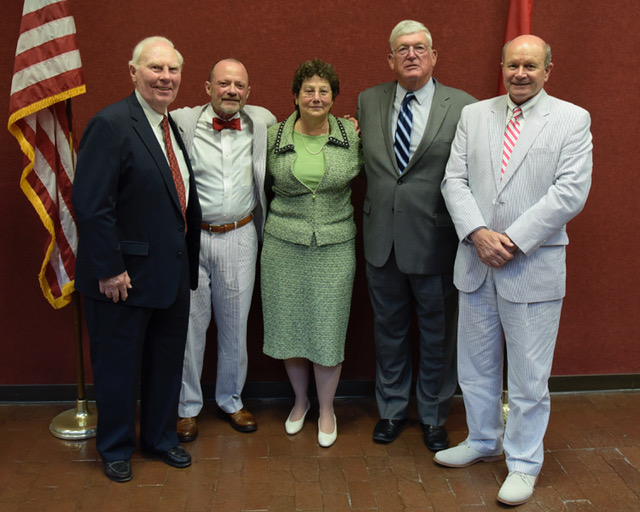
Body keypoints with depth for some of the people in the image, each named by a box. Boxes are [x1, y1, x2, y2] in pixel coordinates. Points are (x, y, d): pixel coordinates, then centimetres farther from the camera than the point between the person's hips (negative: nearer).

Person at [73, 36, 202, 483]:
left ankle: (161, 437, 40)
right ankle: (115, 449, 32)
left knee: (167, 362, 20)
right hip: (126, 276, -7)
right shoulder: (111, 124, -16)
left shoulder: (173, 127, 10)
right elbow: (91, 205, -21)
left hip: (173, 273, 8)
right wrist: (110, 269, -21)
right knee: (119, 366, 11)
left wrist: (187, 260, 9)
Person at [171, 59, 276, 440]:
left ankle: (231, 399, 32)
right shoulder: (182, 123, -4)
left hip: (239, 238, 2)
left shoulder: (263, 123, 4)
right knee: (190, 324, 7)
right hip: (190, 238, -2)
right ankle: (188, 406, 25)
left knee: (235, 325, 13)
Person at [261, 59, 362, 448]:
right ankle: (300, 399, 33)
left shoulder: (352, 135, 0)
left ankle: (327, 409, 24)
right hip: (284, 245, 1)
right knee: (289, 325, 9)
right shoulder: (274, 137, 1)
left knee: (329, 327, 3)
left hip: (335, 246, -1)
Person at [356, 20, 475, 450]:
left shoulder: (463, 107, -6)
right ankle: (392, 410, 37)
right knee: (389, 329, 17)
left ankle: (433, 416, 33)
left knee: (438, 334, 12)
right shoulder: (368, 101, 6)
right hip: (382, 239, 3)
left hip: (436, 241, -3)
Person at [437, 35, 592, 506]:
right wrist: (478, 233, -13)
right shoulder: (474, 115, 8)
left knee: (529, 375, 6)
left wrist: (513, 241, -16)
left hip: (533, 266, -4)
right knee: (475, 364, 17)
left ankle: (524, 463, 24)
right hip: (476, 262, 4)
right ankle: (484, 441, 38)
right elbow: (455, 180, 2)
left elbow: (570, 192, -11)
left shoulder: (572, 120, -2)